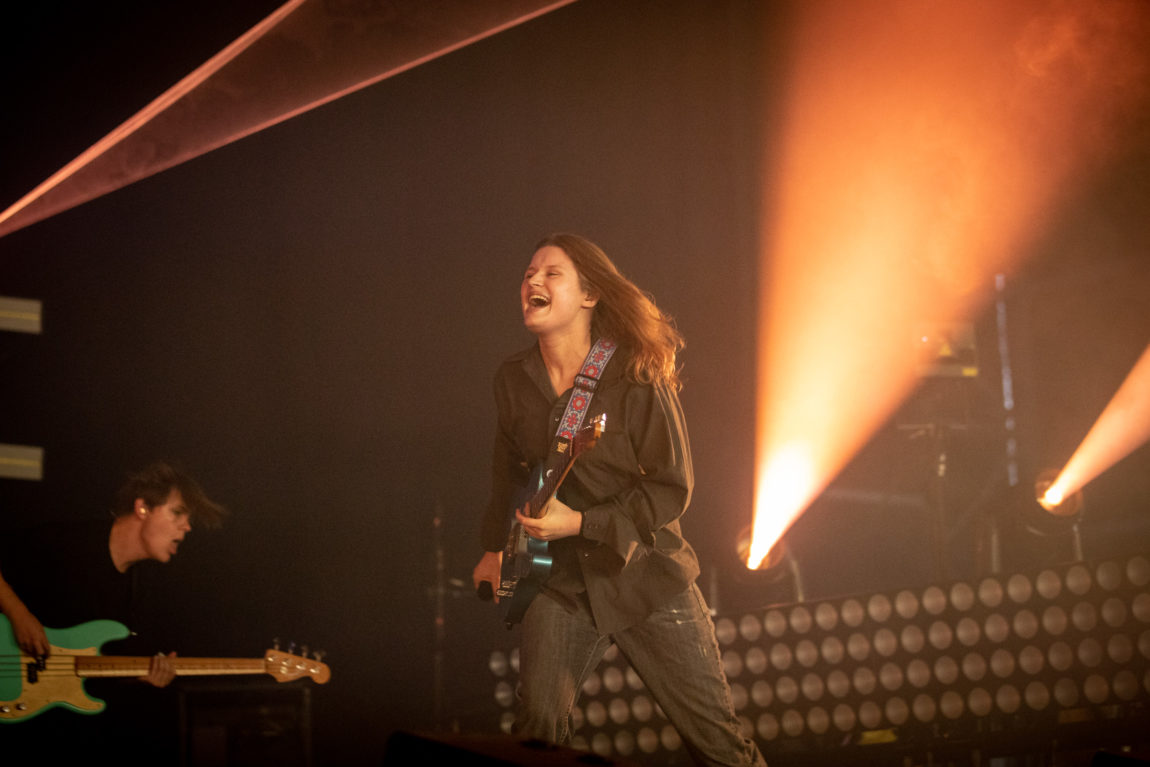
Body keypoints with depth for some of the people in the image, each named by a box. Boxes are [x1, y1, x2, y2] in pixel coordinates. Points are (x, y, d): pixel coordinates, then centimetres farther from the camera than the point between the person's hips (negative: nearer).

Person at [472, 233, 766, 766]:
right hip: (563, 581, 3)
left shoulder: (637, 378, -14)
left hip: (647, 578, -3)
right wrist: (494, 547, 27)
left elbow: (671, 488, -12)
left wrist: (580, 523, -20)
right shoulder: (512, 381, 1)